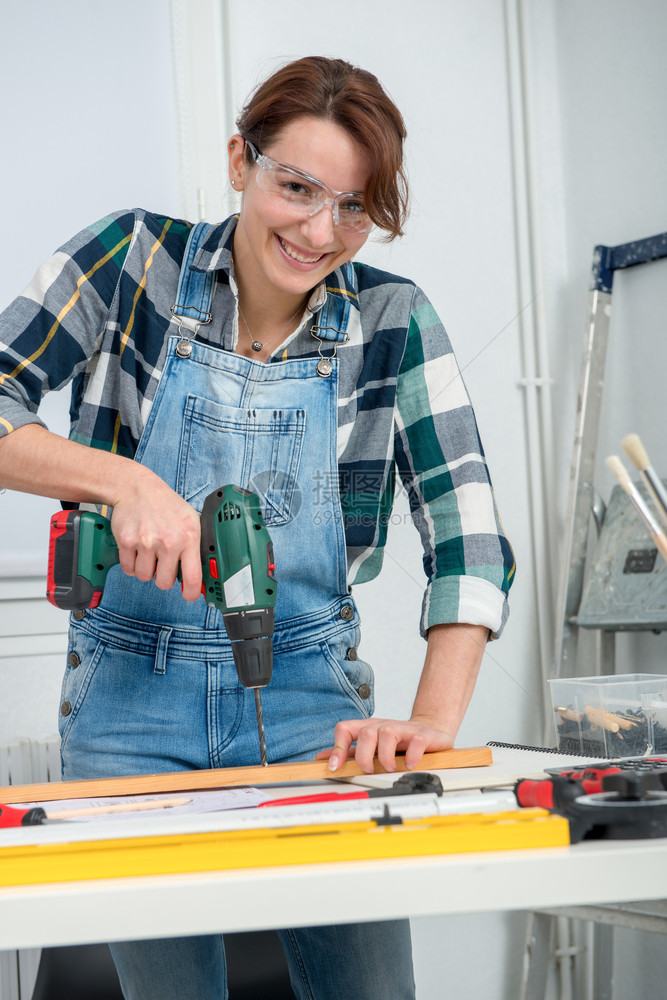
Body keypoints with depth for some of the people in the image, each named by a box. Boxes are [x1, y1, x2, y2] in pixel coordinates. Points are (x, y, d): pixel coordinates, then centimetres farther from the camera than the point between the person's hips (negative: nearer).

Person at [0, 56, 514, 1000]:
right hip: (130, 704, -1)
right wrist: (123, 479, -27)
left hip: (311, 696, 1)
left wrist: (432, 726, -23)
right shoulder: (133, 259, -5)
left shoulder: (393, 321, -3)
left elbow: (468, 536, -9)